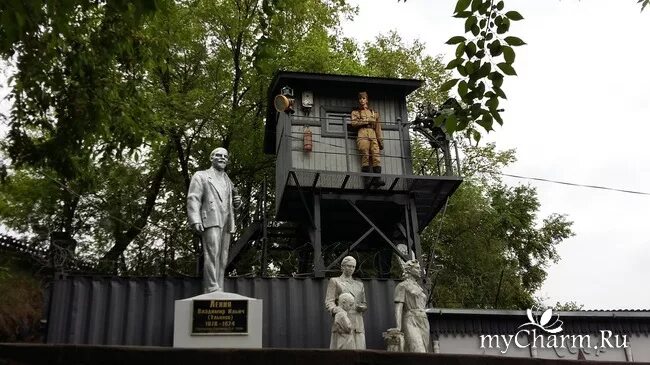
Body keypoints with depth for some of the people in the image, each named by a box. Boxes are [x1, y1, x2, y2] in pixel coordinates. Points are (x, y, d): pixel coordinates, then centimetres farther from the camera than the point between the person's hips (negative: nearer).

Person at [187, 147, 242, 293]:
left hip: (226, 224, 6)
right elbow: (193, 199, 0)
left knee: (222, 259, 1)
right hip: (211, 221, -6)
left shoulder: (228, 181, 28)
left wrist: (237, 202, 9)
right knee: (212, 254, -20)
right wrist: (195, 220, -16)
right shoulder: (201, 176, 11)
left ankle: (219, 292, 1)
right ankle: (212, 290, -25)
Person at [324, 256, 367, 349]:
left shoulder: (359, 284, 24)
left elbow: (364, 304, 26)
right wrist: (338, 312, -19)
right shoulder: (334, 281, 12)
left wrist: (361, 307, 1)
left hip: (358, 324, 4)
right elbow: (329, 303, 1)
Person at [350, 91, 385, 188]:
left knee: (376, 155, -15)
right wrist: (367, 121, -2)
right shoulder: (355, 112, 22)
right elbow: (353, 123, 2)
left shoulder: (374, 113, 29)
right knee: (365, 156, -16)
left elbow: (378, 128, 22)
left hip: (373, 135, 3)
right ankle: (366, 179, -24)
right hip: (362, 134, -2)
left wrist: (380, 140, 13)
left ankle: (377, 178, -26)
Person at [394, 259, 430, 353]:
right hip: (410, 324, -8)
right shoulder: (402, 286, 2)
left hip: (423, 324, 8)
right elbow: (398, 308, -8)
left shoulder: (419, 288, 25)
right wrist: (398, 328, -20)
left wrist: (426, 330, 18)